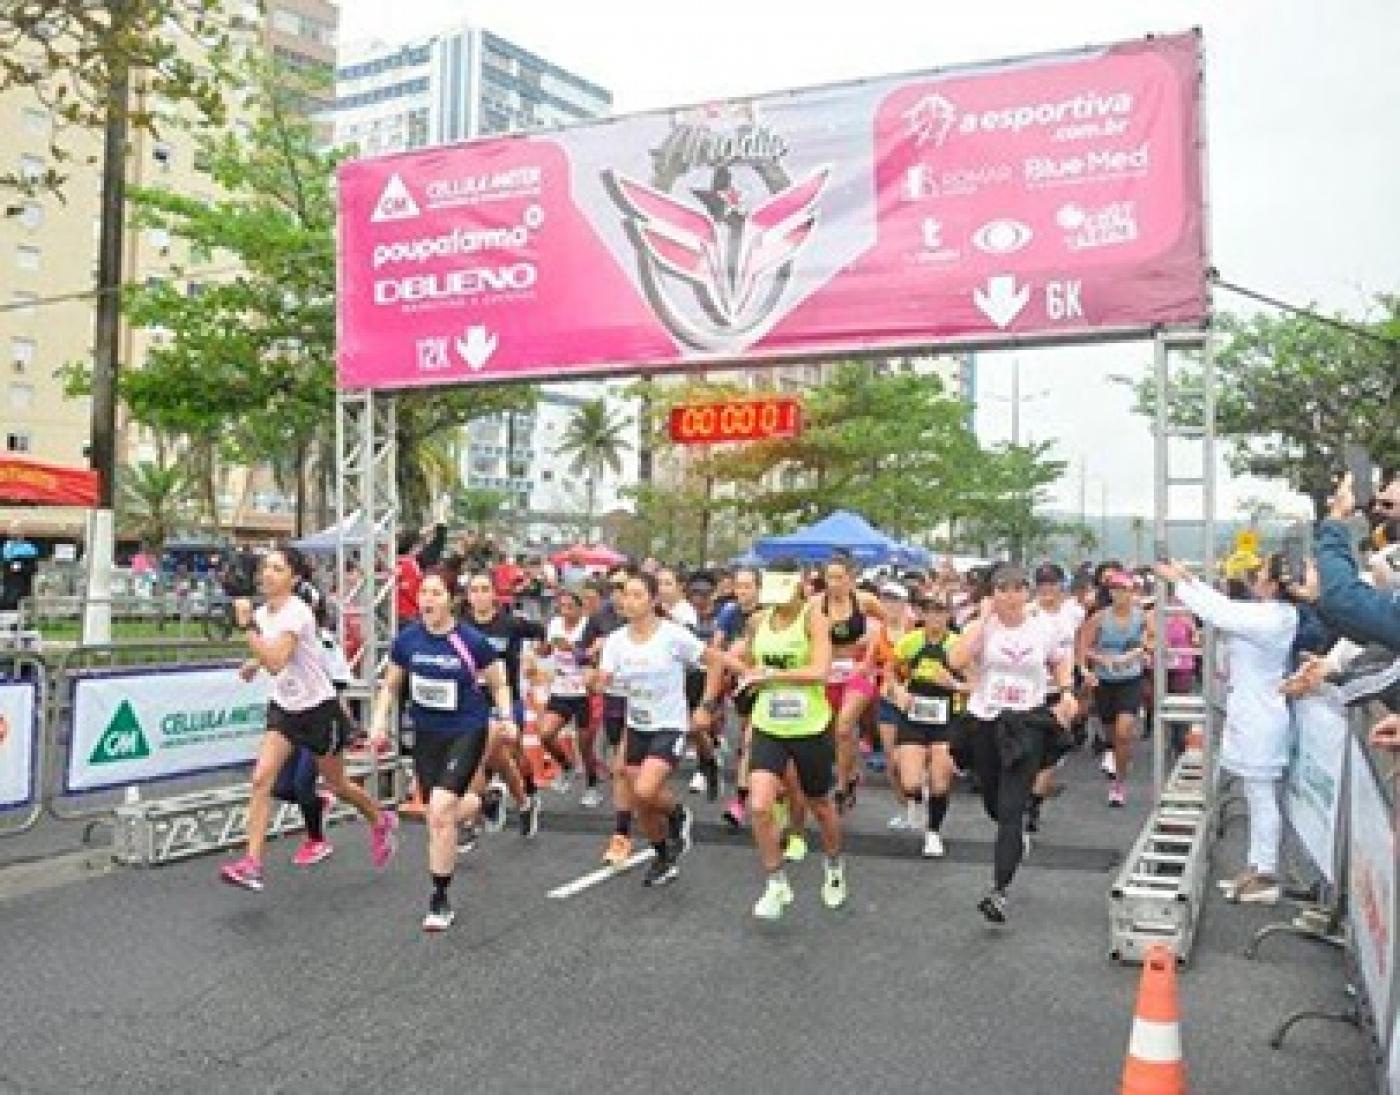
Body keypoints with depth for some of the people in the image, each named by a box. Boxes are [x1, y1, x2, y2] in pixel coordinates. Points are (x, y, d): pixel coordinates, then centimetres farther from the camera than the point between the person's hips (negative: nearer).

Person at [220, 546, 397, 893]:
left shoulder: (296, 612, -23)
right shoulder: (263, 612, 1)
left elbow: (276, 662, -35)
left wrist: (248, 625, -34)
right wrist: (255, 662, 8)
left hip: (319, 708, -6)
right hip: (284, 707, 6)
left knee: (337, 785, 11)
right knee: (261, 779, -12)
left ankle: (381, 820, 38)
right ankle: (251, 863, -11)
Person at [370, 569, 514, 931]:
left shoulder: (471, 641, -13)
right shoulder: (407, 639, -5)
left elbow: (499, 684, 2)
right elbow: (390, 686, 10)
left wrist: (506, 717, -12)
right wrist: (381, 721, -3)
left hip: (467, 733, -4)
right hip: (426, 734, 4)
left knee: (440, 810, -18)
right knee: (437, 814, 9)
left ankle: (440, 900, -1)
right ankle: (475, 802, 47)